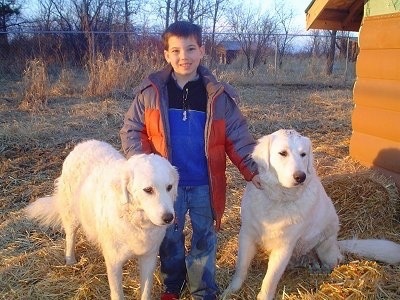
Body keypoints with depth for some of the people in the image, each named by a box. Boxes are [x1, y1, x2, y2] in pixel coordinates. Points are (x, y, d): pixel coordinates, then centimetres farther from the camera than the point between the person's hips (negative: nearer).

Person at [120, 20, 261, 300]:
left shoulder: (219, 94, -7)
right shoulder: (151, 90, -6)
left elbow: (238, 138, -3)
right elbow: (132, 130, 0)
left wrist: (253, 169, -14)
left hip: (205, 185, 0)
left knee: (205, 240, 16)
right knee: (170, 238, 19)